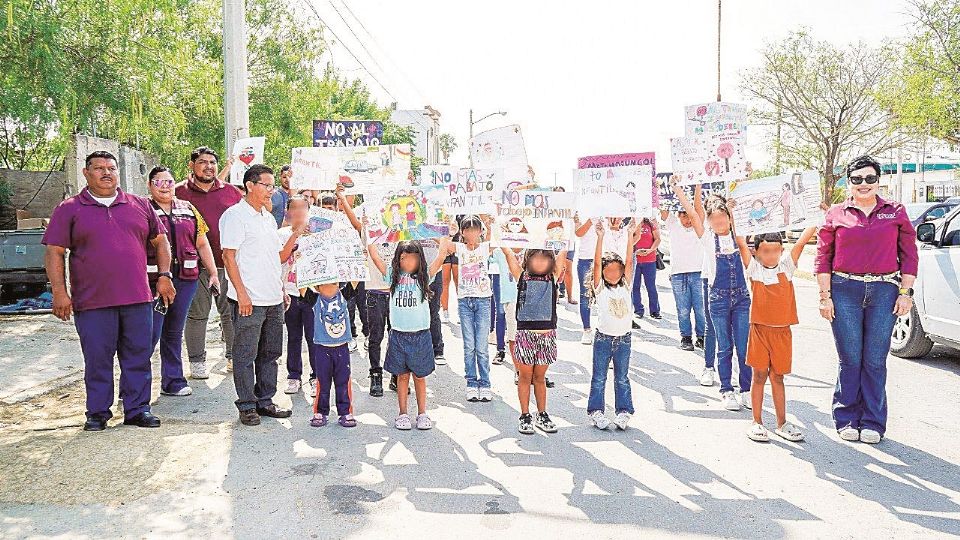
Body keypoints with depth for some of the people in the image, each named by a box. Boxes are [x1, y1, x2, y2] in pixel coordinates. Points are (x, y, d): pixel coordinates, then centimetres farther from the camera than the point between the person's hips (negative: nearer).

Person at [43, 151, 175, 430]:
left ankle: (138, 410, 17)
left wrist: (164, 276, 6)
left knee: (138, 357, 7)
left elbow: (160, 241, 16)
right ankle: (97, 413, 19)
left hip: (137, 298, 2)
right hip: (92, 302, -2)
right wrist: (59, 292, -7)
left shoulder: (140, 205, 11)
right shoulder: (69, 209, 4)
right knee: (97, 360, 5)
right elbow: (54, 252, 1)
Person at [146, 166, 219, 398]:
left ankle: (173, 382, 21)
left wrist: (213, 273, 11)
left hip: (185, 280, 4)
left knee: (174, 332, 12)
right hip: (153, 280, -4)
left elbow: (202, 244, 17)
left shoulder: (188, 209, 14)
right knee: (150, 333, -6)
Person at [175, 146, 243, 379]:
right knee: (197, 314, 5)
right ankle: (197, 362, 14)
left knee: (231, 314, 7)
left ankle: (233, 356, 20)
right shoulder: (179, 193, 3)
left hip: (228, 263, 2)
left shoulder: (232, 192, 10)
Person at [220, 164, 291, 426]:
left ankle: (265, 401, 23)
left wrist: (281, 288, 18)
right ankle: (247, 406, 9)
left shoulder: (268, 218, 18)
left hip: (274, 299, 8)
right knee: (245, 355, 1)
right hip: (249, 300, -8)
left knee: (270, 353, 13)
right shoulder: (235, 215, -7)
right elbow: (229, 257, -12)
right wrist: (241, 292, -17)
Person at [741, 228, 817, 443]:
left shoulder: (787, 265, 3)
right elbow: (740, 240, -8)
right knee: (759, 376, 5)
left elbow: (802, 240, -4)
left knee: (777, 377, 12)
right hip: (760, 329, -2)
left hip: (782, 331, 2)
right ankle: (757, 422, 15)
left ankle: (782, 423, 22)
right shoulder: (754, 268, -2)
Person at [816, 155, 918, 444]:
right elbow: (823, 257, 5)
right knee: (850, 360, 3)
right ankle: (847, 420, 16)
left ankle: (872, 423, 16)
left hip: (884, 292, 1)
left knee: (875, 361, 4)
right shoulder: (836, 214, 6)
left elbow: (909, 254, 9)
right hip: (845, 291, 0)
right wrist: (825, 296, 0)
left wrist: (905, 293, 2)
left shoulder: (895, 212, 8)